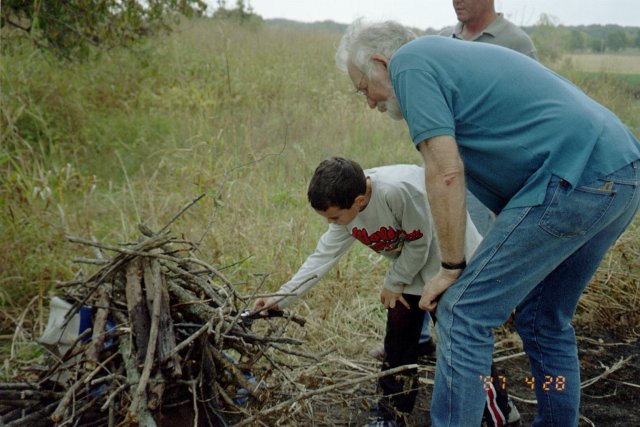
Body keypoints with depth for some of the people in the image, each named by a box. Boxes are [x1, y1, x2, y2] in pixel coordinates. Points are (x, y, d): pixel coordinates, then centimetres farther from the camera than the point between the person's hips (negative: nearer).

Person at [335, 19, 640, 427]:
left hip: (574, 179, -10)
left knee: (465, 312, -3)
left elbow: (446, 172, -12)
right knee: (545, 318, 21)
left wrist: (452, 268, -2)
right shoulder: (448, 53, 26)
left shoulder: (409, 62, -2)